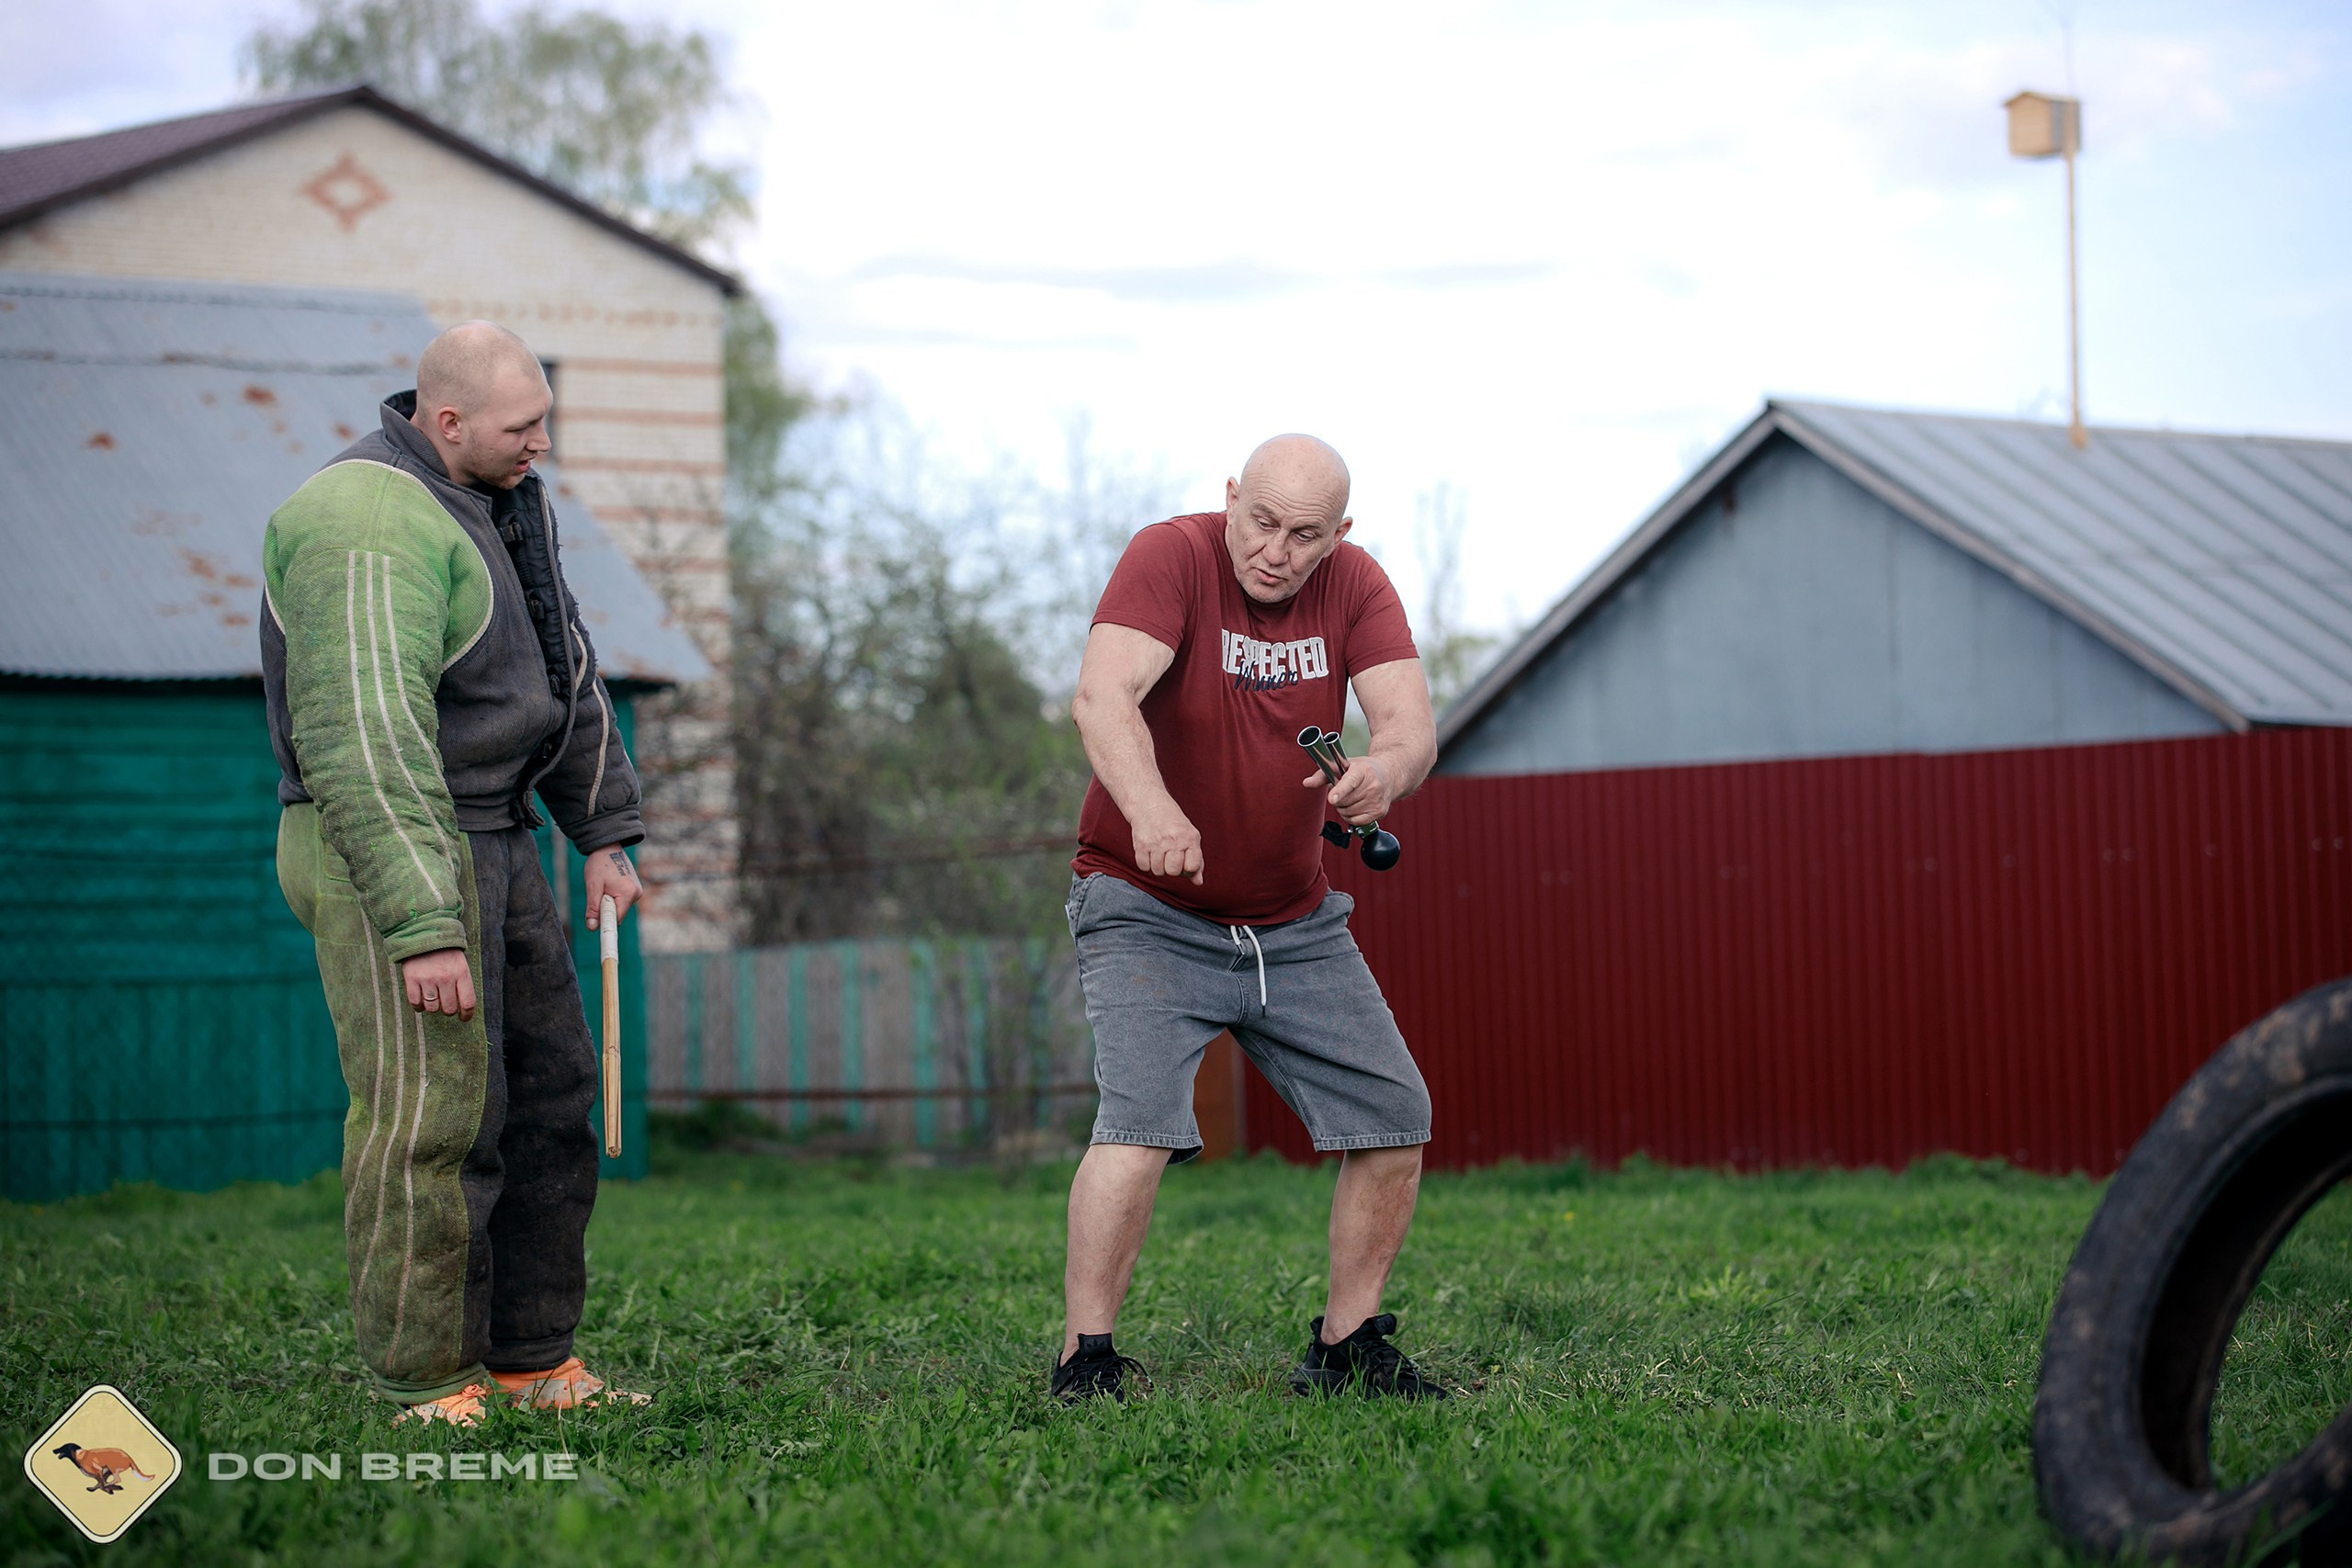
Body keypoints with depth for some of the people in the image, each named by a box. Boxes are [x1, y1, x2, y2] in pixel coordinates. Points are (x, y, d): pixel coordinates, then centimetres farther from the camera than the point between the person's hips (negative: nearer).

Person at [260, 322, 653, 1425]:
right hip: (384, 850, -10)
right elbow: (366, 741, -27)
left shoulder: (507, 500, 11)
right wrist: (422, 929, -29)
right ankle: (426, 1393, -3)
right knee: (429, 1115, -10)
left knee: (549, 1094, 10)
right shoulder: (372, 527, -21)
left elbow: (566, 666, 23)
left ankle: (534, 1364, 19)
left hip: (493, 840, 10)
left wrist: (604, 830, 19)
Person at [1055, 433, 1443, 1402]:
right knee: (1142, 1119, -23)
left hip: (1296, 925, 6)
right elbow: (1101, 697, -33)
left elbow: (1410, 723, -15)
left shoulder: (1355, 586, -3)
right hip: (1149, 912, -5)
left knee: (1394, 1115, 3)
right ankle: (1083, 1364, -18)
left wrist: (1386, 768, -40)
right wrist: (1149, 806, -53)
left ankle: (1346, 1347, 18)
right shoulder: (1172, 557, -17)